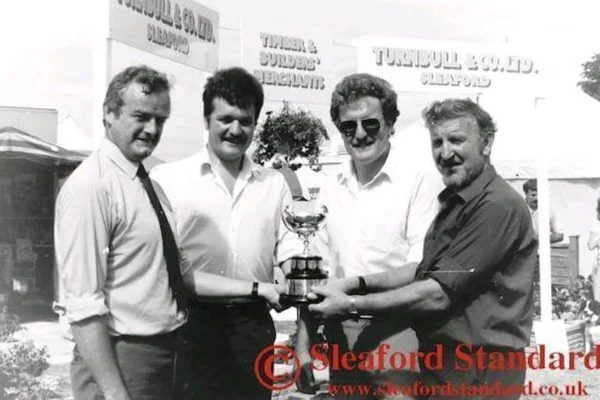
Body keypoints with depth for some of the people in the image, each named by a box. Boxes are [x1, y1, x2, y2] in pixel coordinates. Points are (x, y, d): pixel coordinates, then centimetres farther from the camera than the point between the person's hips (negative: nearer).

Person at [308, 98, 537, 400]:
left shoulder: (497, 205, -20)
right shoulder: (457, 200, 13)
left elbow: (440, 294, -23)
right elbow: (427, 269, 16)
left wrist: (351, 304, -18)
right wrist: (358, 283, 2)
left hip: (478, 368, -9)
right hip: (443, 359, 9)